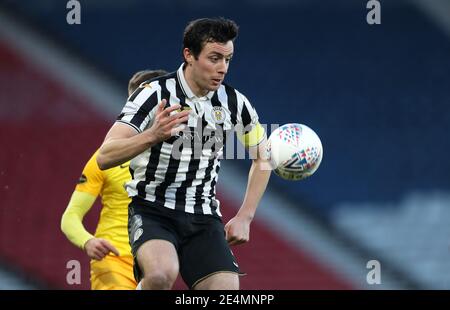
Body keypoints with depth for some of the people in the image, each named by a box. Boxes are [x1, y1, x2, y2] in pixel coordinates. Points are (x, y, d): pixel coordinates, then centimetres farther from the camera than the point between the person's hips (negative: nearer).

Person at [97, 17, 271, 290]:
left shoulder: (234, 102, 2)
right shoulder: (154, 95, -12)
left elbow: (263, 156, 20)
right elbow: (105, 157, -21)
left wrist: (244, 217, 12)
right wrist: (152, 136, -38)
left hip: (204, 216, 5)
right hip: (152, 209, -4)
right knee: (162, 273, -35)